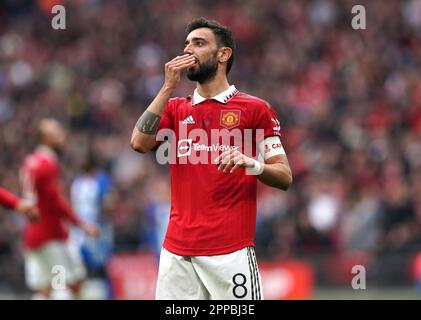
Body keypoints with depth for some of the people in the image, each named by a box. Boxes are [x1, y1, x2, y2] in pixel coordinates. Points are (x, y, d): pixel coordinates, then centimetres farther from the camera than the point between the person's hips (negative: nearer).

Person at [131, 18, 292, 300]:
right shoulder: (175, 109, 16)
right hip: (177, 251, 4)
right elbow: (139, 143, -2)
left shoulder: (255, 108, 4)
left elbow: (285, 178, 1)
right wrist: (169, 87, -2)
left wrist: (252, 164, -20)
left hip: (231, 249, -4)